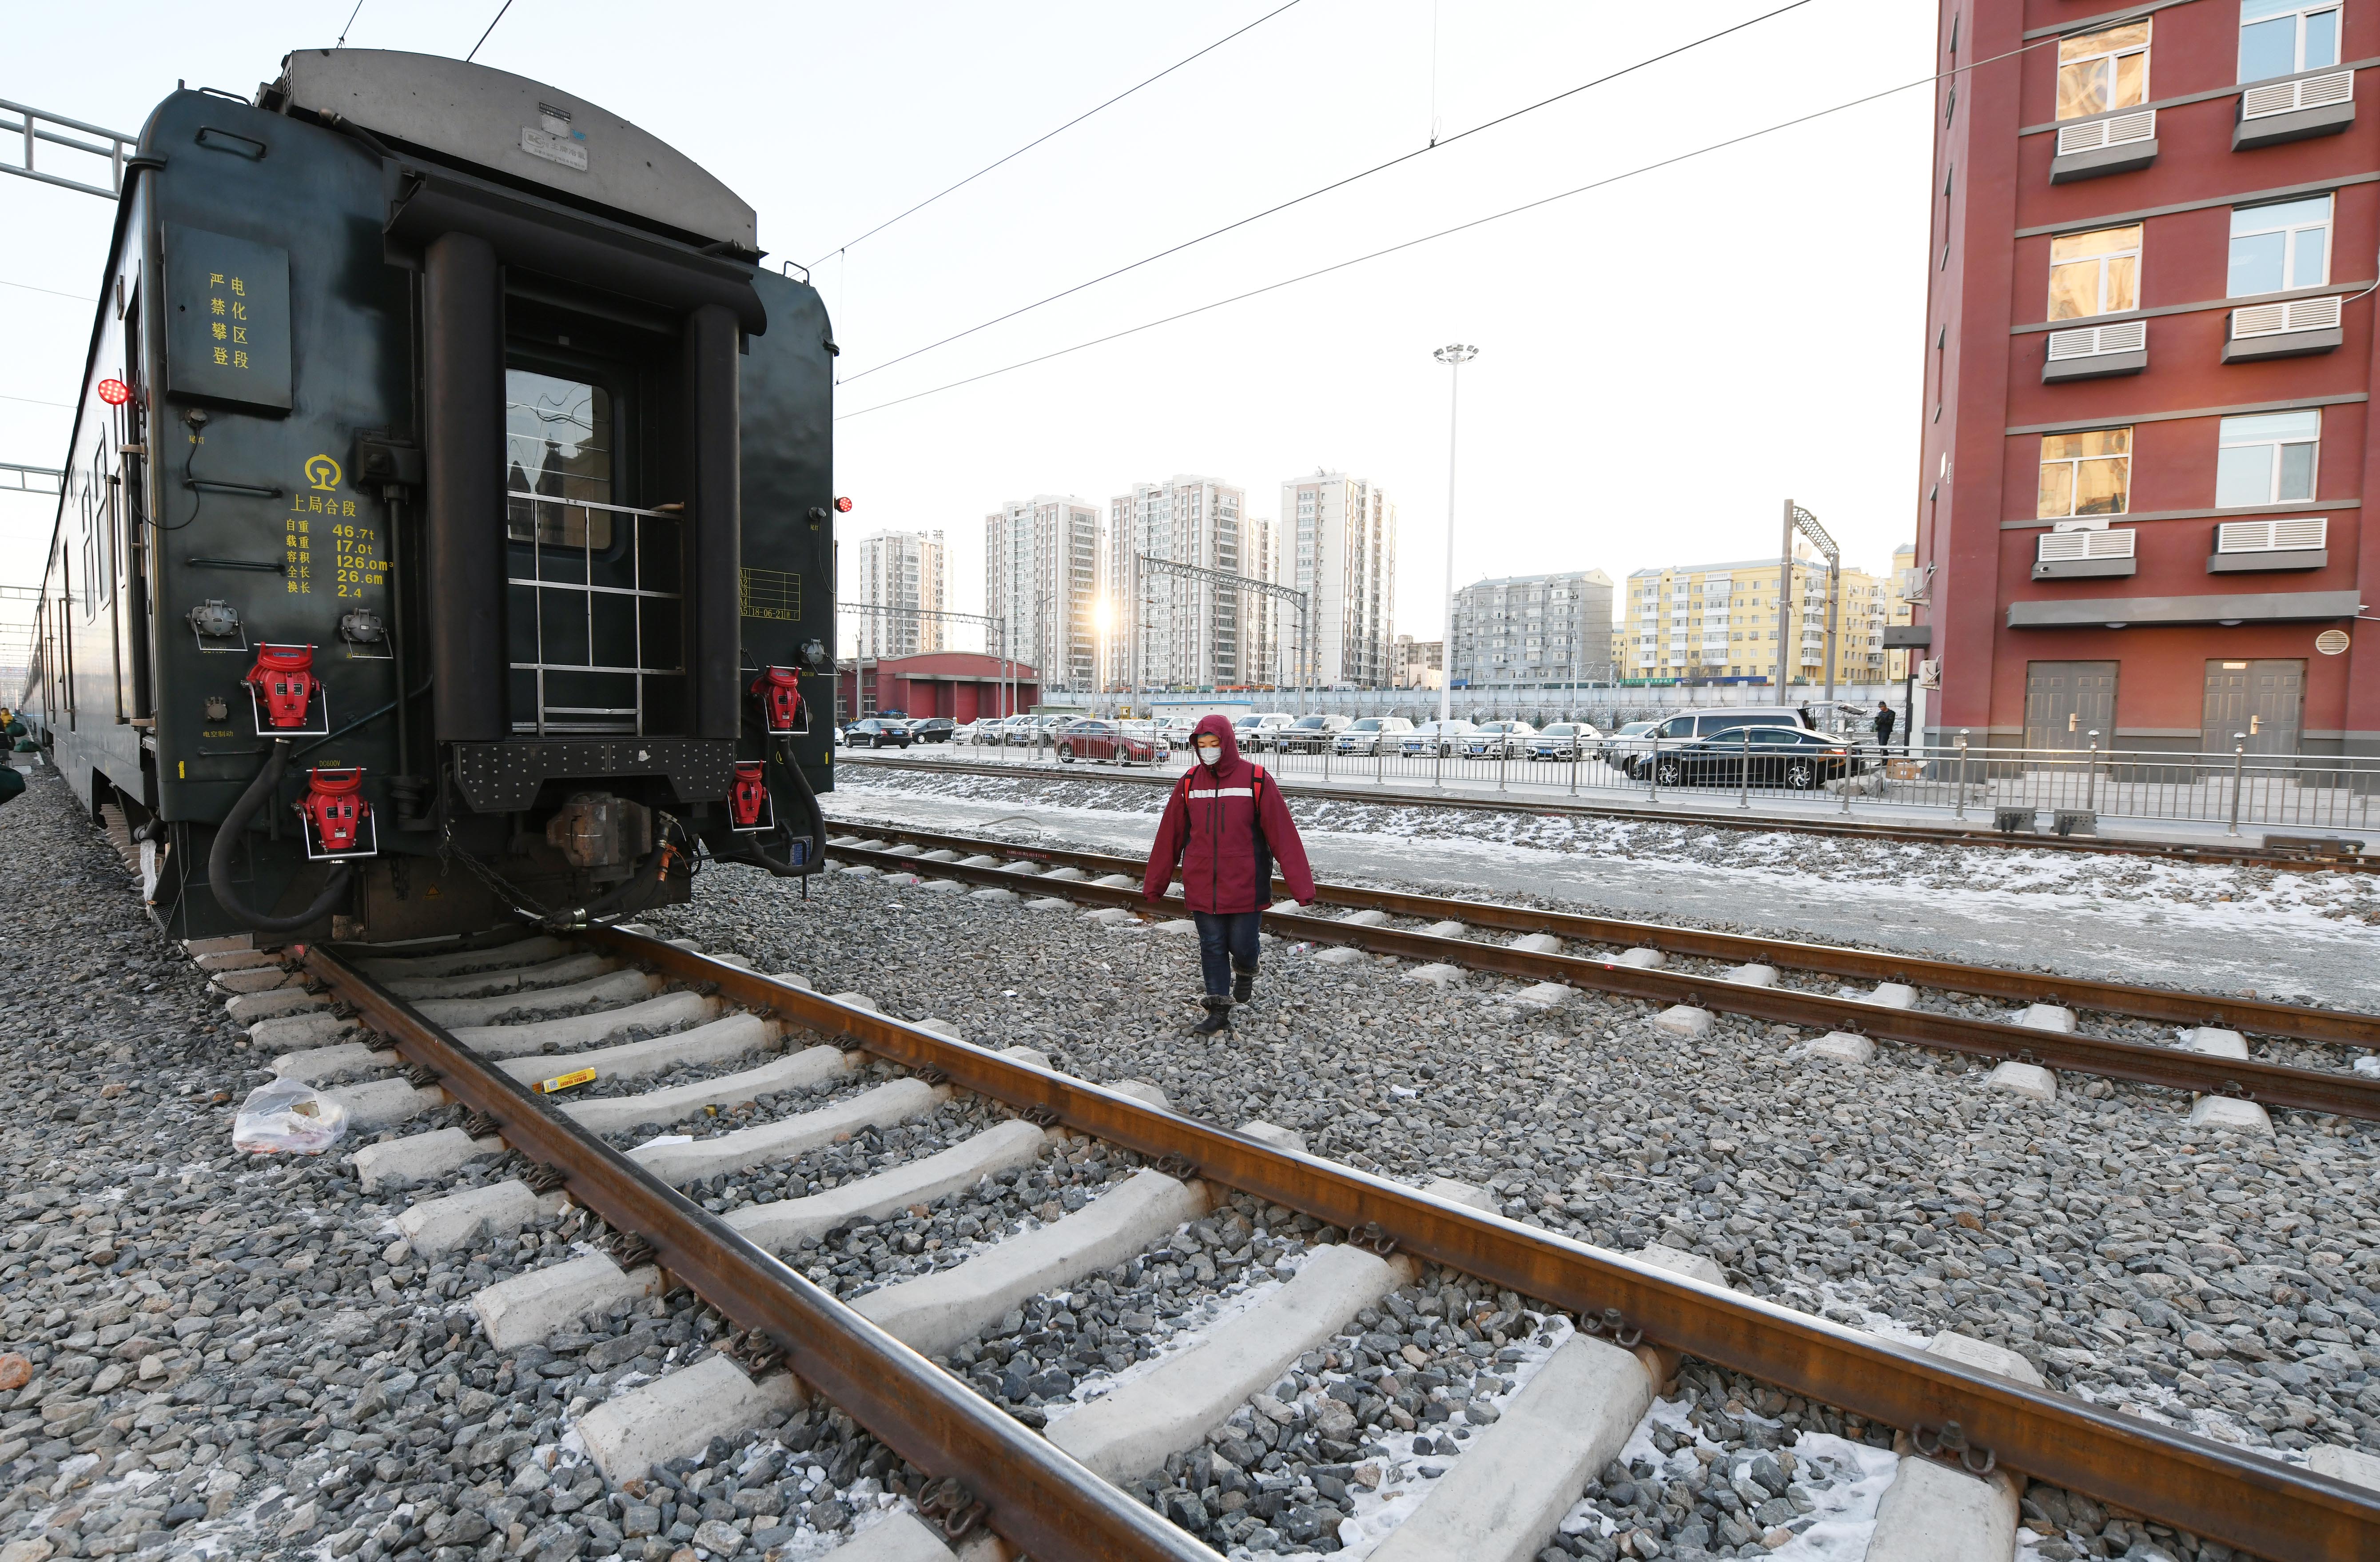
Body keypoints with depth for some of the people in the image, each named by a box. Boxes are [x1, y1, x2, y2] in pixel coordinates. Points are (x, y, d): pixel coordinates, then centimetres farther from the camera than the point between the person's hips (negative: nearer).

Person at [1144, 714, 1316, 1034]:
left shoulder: (1257, 780, -8)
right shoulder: (1189, 782, 2)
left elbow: (1283, 834, -10)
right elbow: (1170, 836, 7)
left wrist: (1301, 885, -13)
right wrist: (1154, 884, 12)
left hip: (1245, 885, -3)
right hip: (1202, 886, 3)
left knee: (1241, 945, 5)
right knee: (1212, 948, 7)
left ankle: (1245, 971, 39)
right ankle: (1219, 1012, 19)